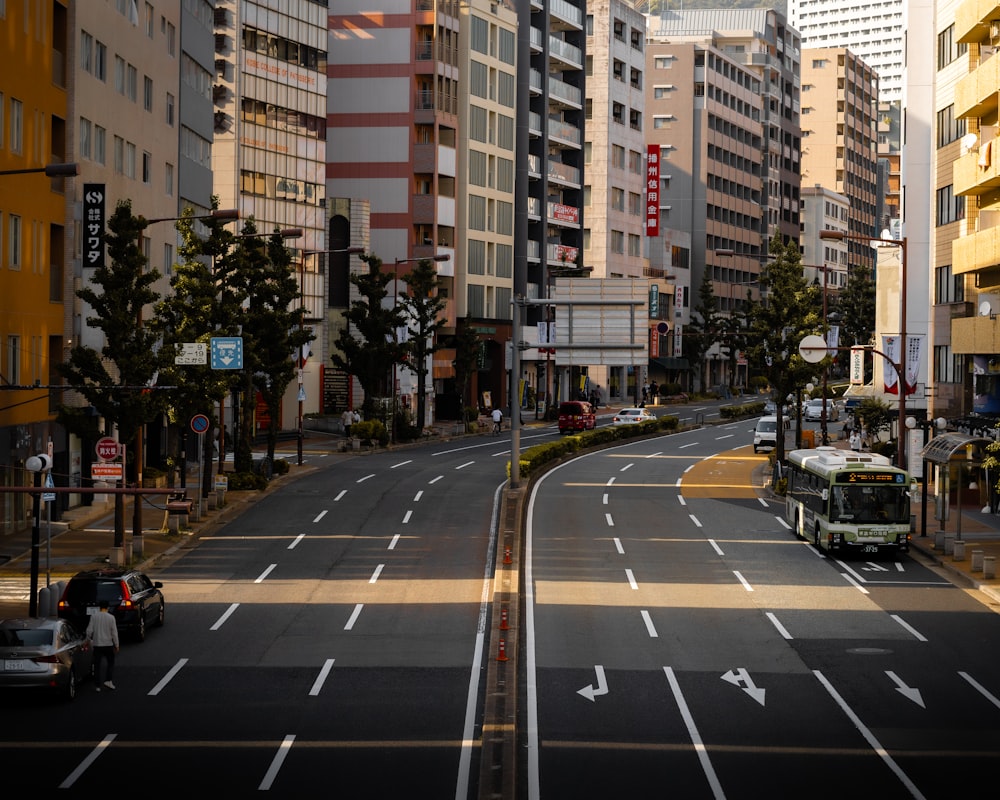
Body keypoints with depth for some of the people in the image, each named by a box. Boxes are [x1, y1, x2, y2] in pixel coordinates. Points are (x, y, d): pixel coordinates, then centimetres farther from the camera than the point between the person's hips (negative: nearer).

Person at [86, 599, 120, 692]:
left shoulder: (94, 616, -4)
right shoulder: (111, 617, -6)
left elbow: (89, 630, -5)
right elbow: (114, 632, -4)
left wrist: (88, 640, 13)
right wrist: (116, 645, 4)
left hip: (97, 644, 1)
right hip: (108, 644, -1)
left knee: (97, 665, 7)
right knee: (111, 663, 15)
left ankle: (98, 685, 6)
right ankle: (109, 680, 0)